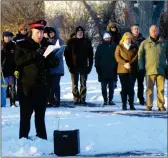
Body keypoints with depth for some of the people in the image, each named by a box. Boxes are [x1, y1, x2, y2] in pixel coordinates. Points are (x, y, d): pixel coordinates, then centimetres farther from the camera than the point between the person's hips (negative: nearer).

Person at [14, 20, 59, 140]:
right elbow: (18, 61, -10)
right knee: (25, 115, -3)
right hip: (27, 86, -3)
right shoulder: (22, 45, 3)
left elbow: (55, 63, 11)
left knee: (40, 115, 10)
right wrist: (34, 54, -18)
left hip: (42, 86, 4)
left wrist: (49, 55, -10)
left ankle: (42, 138, 16)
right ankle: (23, 139, 0)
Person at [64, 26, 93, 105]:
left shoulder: (87, 42, 5)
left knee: (83, 84, 4)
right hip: (74, 66, -1)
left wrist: (90, 65, -1)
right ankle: (76, 99, 3)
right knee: (75, 84, 0)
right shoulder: (71, 42, 1)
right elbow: (67, 54, 0)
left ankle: (82, 99, 7)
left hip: (84, 66, 1)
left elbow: (90, 55, 6)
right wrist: (69, 65, -6)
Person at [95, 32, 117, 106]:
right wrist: (98, 68, -4)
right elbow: (97, 58, 4)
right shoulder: (100, 47, 3)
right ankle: (105, 100, 6)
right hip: (103, 72, -1)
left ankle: (110, 100, 11)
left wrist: (116, 68, 0)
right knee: (103, 87, 1)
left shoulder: (113, 47, 5)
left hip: (112, 71, 1)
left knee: (112, 87, 5)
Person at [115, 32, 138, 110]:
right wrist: (124, 63, -14)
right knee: (124, 88, -2)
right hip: (122, 70, -1)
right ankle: (124, 105, 0)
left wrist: (130, 63, -13)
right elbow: (117, 57, -1)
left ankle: (131, 105, 3)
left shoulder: (134, 47, 11)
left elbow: (136, 56, 1)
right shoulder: (119, 47, 9)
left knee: (131, 88, -1)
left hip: (132, 70, 1)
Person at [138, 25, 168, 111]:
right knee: (149, 88, -1)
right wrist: (141, 68, 1)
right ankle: (149, 106, 2)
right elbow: (140, 56, 9)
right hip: (149, 70, -1)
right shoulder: (145, 43, 8)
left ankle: (161, 105, 4)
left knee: (161, 88, 0)